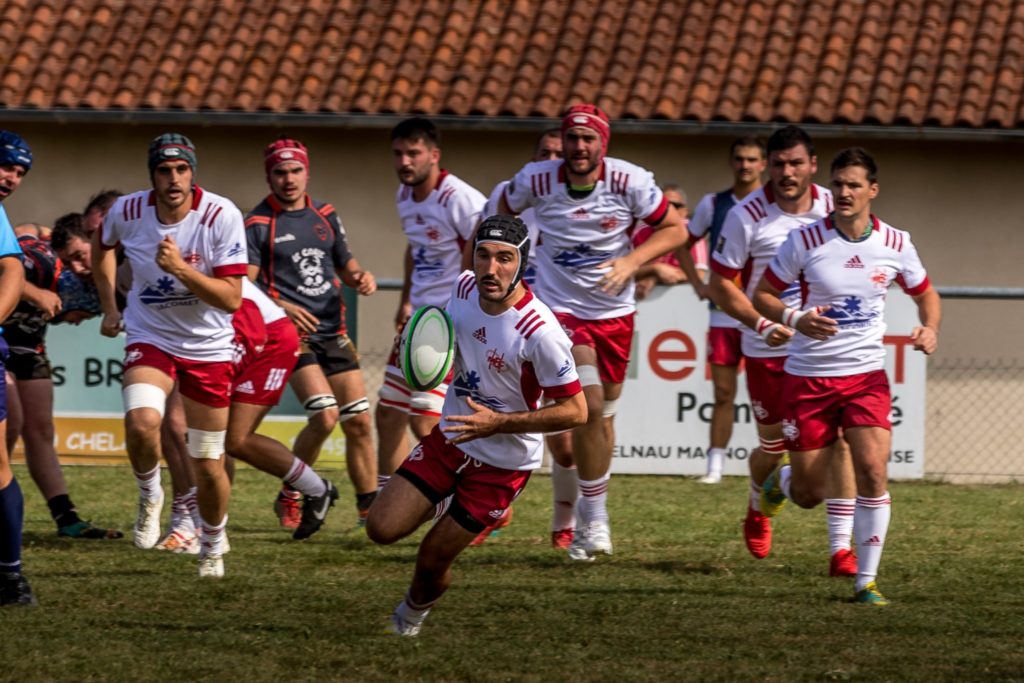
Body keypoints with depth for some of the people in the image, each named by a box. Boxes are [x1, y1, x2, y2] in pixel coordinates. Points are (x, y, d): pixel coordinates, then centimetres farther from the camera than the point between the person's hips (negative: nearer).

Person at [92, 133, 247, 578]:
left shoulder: (221, 216, -19)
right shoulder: (127, 212, -11)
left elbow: (231, 298, -21)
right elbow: (101, 245, 15)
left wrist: (181, 268, -33)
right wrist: (109, 307, 14)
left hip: (208, 347, -1)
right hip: (150, 338, 1)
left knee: (209, 469, 5)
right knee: (142, 422, -30)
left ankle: (212, 544, 32)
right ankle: (149, 495, 0)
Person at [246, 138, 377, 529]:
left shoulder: (325, 216, 13)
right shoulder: (258, 225, -4)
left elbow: (346, 266, 23)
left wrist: (361, 278, 0)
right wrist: (280, 307, -26)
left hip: (334, 332, 6)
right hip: (291, 333, -6)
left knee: (359, 421, 3)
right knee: (325, 415, -20)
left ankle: (369, 507, 13)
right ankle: (289, 498, -2)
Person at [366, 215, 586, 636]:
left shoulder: (539, 331, -28)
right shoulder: (464, 288, -8)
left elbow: (575, 411, -23)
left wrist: (498, 423, -29)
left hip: (503, 463, -5)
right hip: (450, 439, 5)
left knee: (431, 562, 3)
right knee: (382, 528, -8)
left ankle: (416, 608, 39)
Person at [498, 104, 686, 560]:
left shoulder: (630, 182, -14)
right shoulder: (536, 180, -12)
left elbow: (674, 229, -3)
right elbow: (502, 212, 9)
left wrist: (631, 261, -18)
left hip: (614, 313, 2)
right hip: (560, 311, -2)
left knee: (602, 417, 13)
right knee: (589, 405, -19)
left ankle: (590, 513, 33)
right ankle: (595, 522, -9)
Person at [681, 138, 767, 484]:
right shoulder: (713, 204, 7)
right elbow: (683, 243, 18)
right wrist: (697, 283, 7)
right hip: (723, 313, 2)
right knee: (723, 393, 3)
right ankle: (715, 465, 6)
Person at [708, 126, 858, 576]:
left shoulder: (833, 208, -2)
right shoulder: (747, 216, -10)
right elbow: (720, 284, -5)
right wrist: (761, 324, -18)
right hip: (768, 350, -1)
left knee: (837, 441, -12)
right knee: (773, 447, 9)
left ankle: (841, 548, -10)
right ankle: (757, 511, 43)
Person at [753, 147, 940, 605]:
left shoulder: (895, 244, -2)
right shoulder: (805, 241, -10)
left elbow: (925, 294, 15)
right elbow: (762, 295, -1)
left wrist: (930, 328, -6)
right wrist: (794, 318, -21)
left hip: (866, 374, 1)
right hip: (809, 375, -1)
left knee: (872, 471, -18)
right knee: (809, 495, 3)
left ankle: (866, 580, -7)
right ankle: (780, 480, 43)